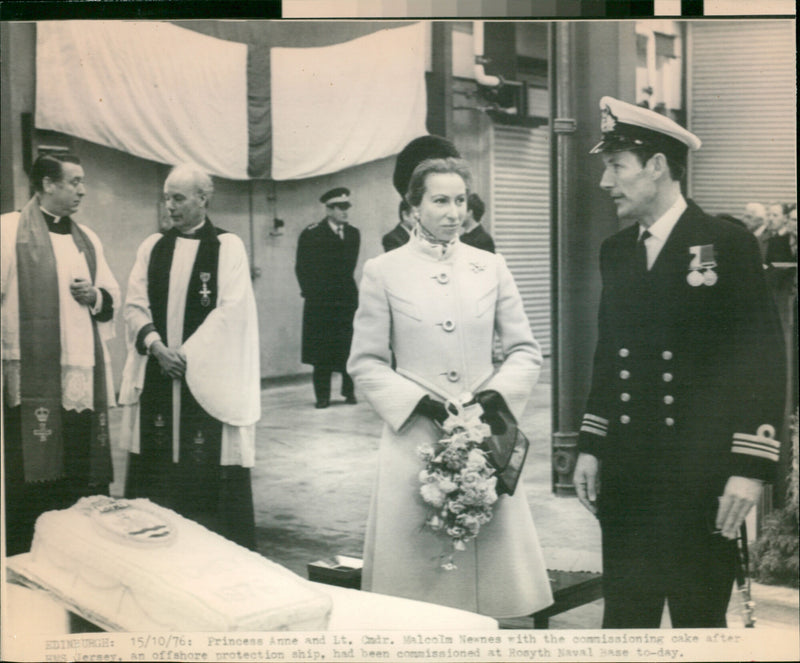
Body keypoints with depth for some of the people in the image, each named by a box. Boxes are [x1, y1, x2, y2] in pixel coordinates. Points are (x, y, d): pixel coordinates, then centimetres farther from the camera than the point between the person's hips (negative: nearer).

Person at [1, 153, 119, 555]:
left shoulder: (87, 239, 19)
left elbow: (113, 297, 25)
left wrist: (96, 296, 2)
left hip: (85, 374, 5)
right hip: (34, 377, -5)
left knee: (84, 476, 5)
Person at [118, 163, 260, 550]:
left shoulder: (228, 247, -1)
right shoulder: (152, 247, 12)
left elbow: (231, 310, -9)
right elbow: (135, 305, 6)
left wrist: (187, 352, -13)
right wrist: (155, 345, -11)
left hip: (208, 377, -4)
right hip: (158, 374, 4)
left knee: (210, 471, -3)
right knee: (156, 475, 4)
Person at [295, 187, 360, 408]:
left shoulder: (353, 234, 10)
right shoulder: (311, 235, -2)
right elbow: (302, 268, 2)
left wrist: (345, 287, 11)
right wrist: (311, 292, 1)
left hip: (347, 300, 3)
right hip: (320, 302, -3)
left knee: (349, 347, -2)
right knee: (321, 350, -1)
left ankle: (349, 390, 10)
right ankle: (322, 395, 4)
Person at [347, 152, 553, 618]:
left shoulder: (491, 268, 10)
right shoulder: (383, 272, 3)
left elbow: (526, 351, 10)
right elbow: (365, 364, 1)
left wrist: (495, 396, -8)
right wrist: (426, 404, -11)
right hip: (415, 438, -2)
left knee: (492, 554, 3)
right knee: (418, 563, 0)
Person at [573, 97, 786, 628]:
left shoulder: (729, 245, -6)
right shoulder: (616, 251, 11)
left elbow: (765, 359, -9)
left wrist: (751, 468, -14)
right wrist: (590, 446, 11)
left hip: (702, 481, -5)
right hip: (626, 477, 5)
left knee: (700, 619, 5)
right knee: (624, 617, 9)